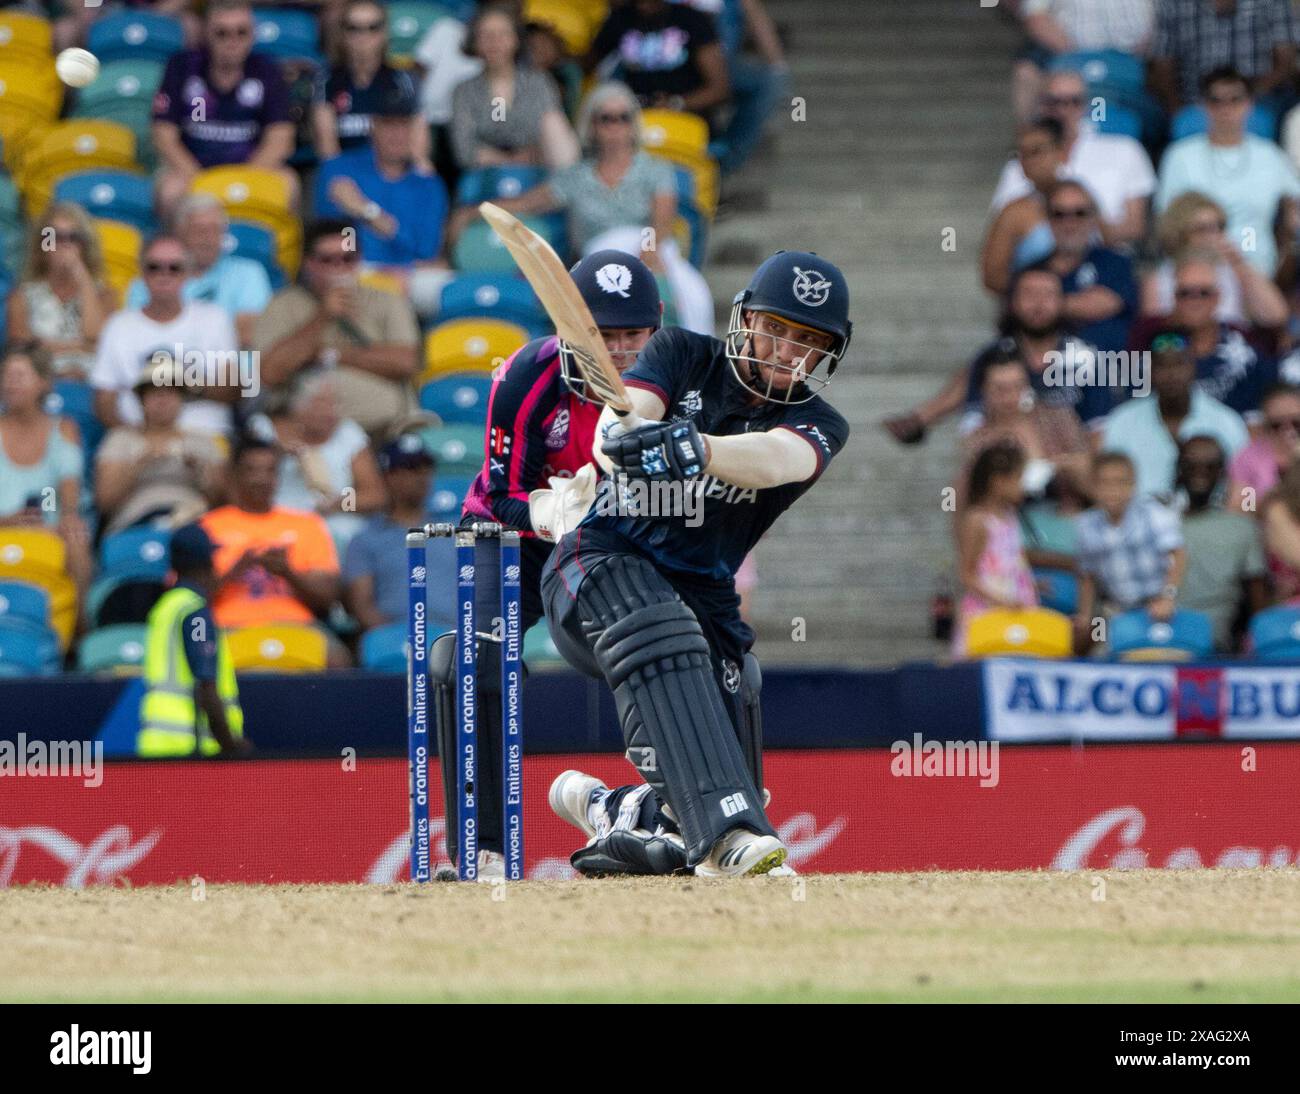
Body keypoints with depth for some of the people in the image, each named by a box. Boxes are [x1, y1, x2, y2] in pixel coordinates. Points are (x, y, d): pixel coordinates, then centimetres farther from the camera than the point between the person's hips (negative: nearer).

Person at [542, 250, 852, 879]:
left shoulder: (817, 425, 1)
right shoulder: (683, 356, 3)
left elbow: (775, 461, -24)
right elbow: (624, 412, -16)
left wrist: (693, 448, -46)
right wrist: (621, 438, -42)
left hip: (703, 598, 4)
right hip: (601, 562, -4)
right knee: (661, 638, -40)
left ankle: (599, 805, 32)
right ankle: (727, 833, -52)